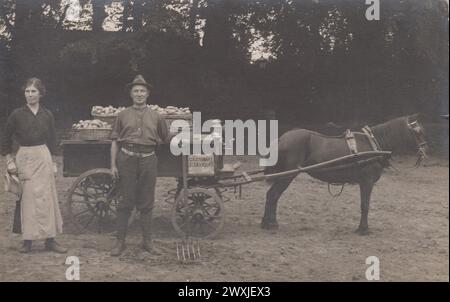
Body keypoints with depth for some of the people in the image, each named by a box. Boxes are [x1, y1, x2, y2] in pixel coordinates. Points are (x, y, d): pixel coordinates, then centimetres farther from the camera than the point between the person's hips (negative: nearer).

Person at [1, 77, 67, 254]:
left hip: (43, 158, 2)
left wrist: (50, 160, 9)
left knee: (46, 197, 2)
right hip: (24, 158, -2)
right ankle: (28, 240, 5)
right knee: (28, 199, -2)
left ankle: (50, 239, 6)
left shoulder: (47, 115, 5)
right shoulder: (17, 115, -1)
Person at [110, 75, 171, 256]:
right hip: (126, 159, -1)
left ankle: (147, 241, 15)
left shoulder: (156, 117, 10)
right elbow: (115, 141, 6)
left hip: (148, 160, 1)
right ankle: (120, 241, 7)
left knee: (146, 203, 7)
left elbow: (166, 139, 22)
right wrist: (113, 165, 0)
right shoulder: (123, 115, 7)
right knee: (125, 202, 0)